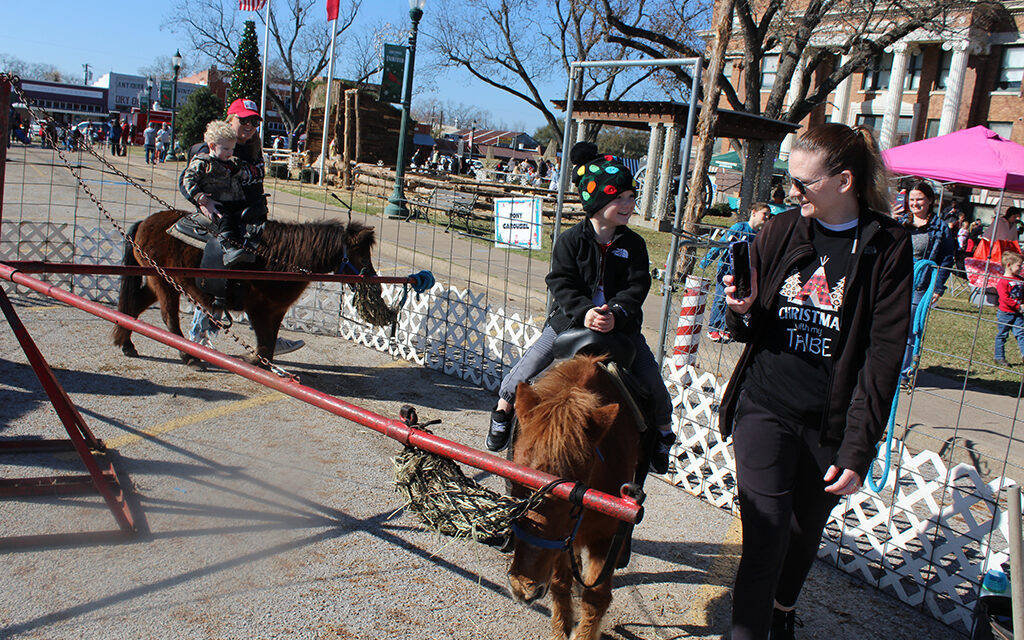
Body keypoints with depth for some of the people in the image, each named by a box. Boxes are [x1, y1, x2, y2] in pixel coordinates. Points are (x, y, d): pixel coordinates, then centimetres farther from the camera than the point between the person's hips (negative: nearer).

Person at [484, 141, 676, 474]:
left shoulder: (633, 244, 0)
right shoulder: (571, 240, -5)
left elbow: (637, 287, -7)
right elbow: (561, 283, -11)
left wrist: (615, 313, -25)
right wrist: (584, 312, -27)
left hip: (621, 324, 1)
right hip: (570, 319, -1)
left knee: (652, 383, -6)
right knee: (526, 370, -6)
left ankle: (662, 430, 21)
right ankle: (503, 409, 22)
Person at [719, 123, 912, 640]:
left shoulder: (887, 247, -6)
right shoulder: (778, 233, 1)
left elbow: (883, 356, -8)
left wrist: (858, 450, -12)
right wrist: (742, 311, -14)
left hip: (830, 422, 0)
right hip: (765, 408, 1)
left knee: (805, 531, 17)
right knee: (765, 537, -7)